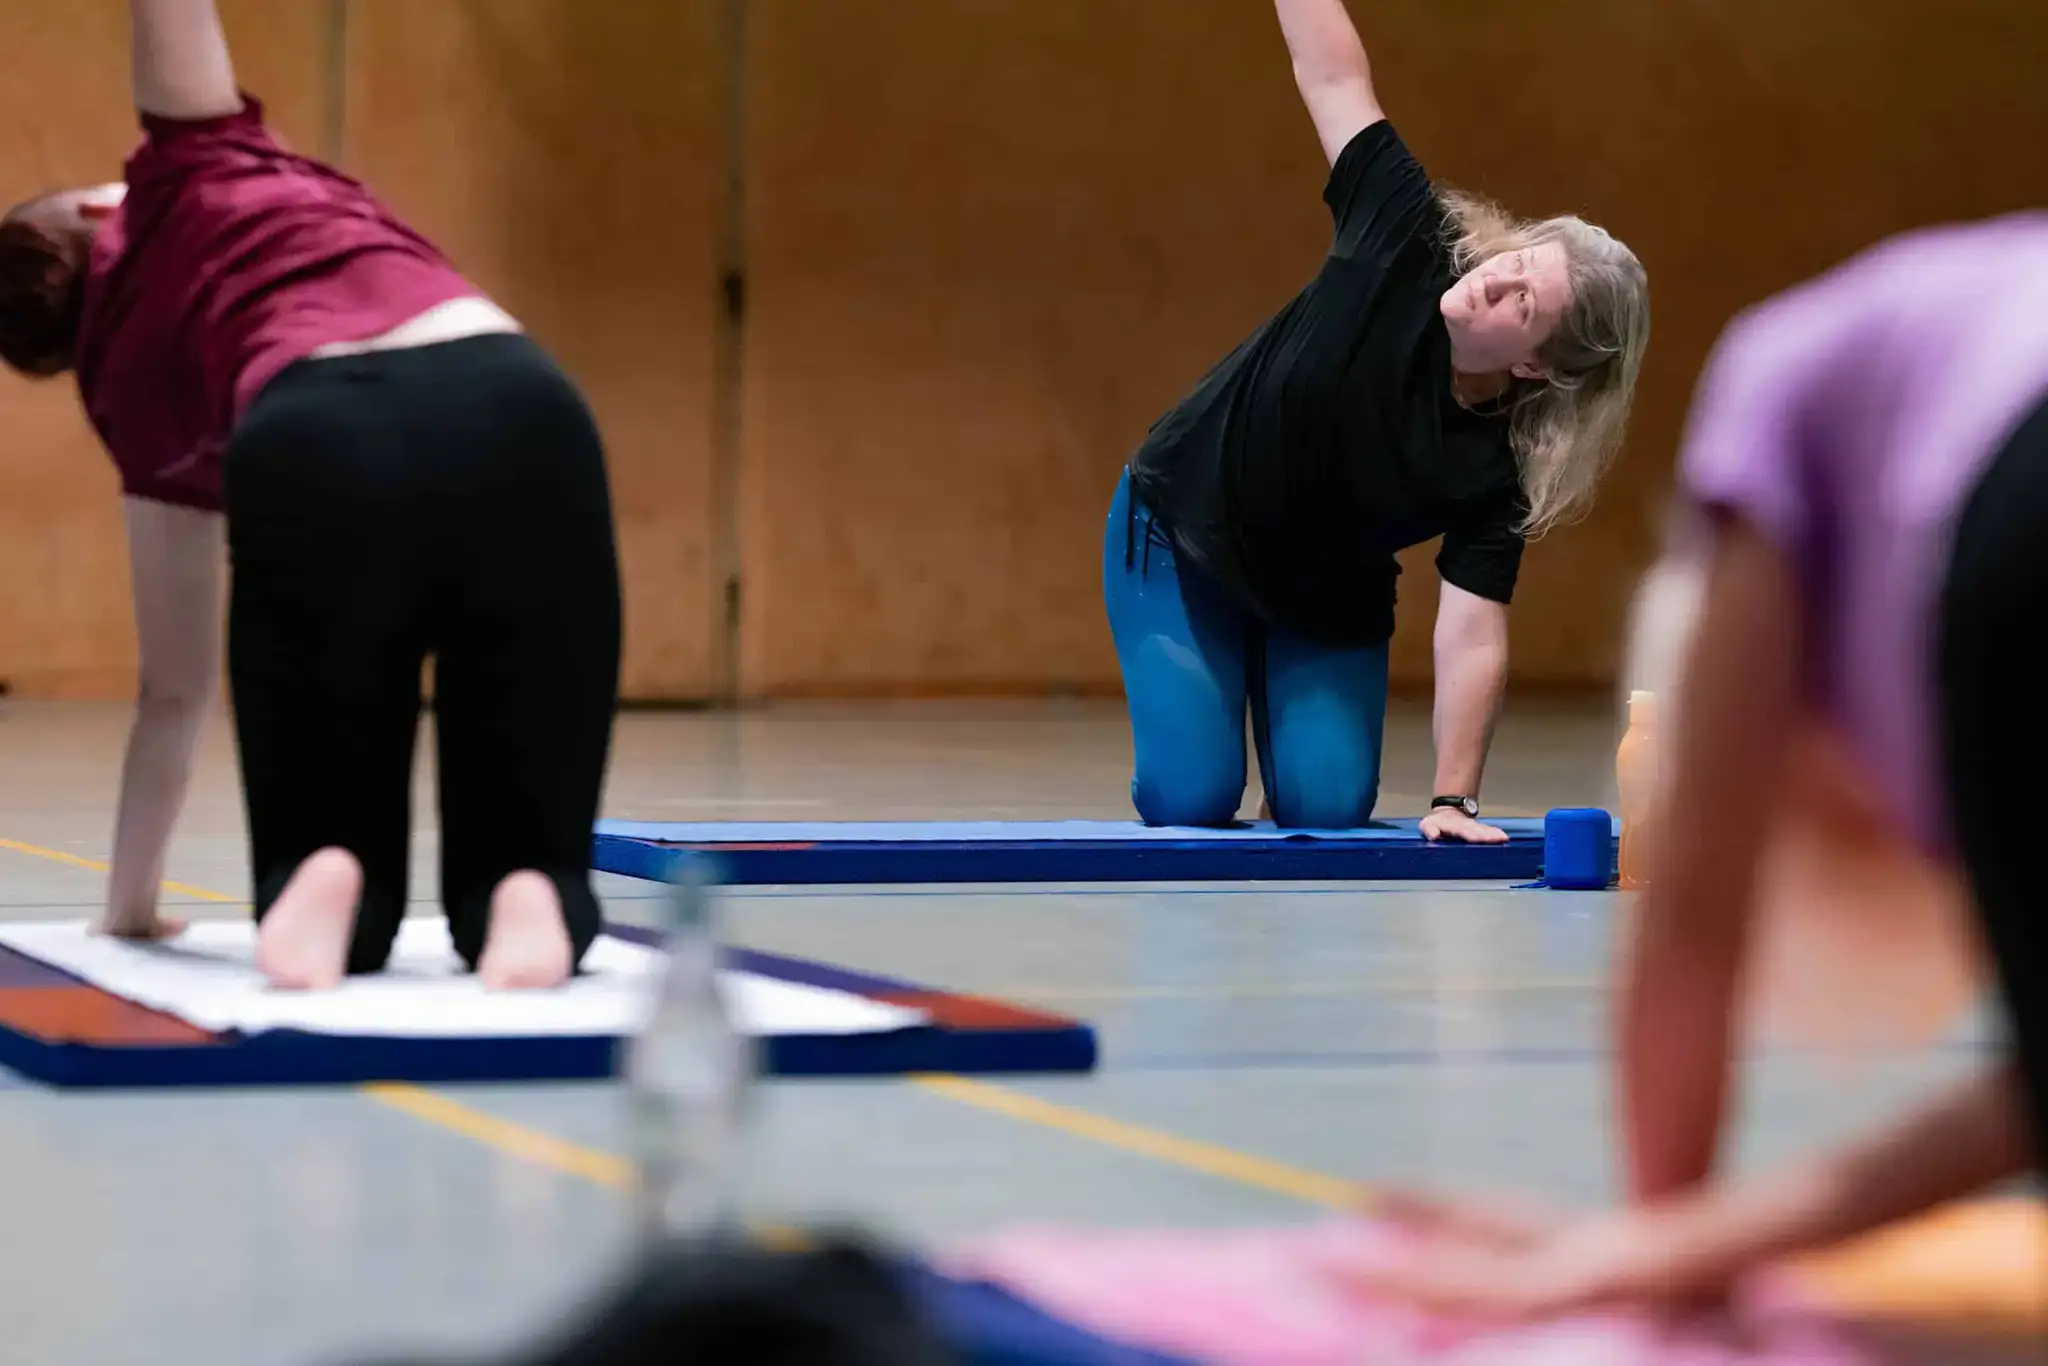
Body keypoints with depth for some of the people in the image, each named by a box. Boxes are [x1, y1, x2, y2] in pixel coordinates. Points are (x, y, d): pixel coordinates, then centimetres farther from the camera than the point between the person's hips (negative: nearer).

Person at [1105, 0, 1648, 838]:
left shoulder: (1498, 470, -25)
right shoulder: (1406, 248, -24)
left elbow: (1472, 636, -28)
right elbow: (1331, 74, -22)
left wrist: (1454, 802, -36)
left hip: (1329, 604, 1)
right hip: (1180, 539, -1)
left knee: (1328, 808, -15)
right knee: (1191, 798, -14)